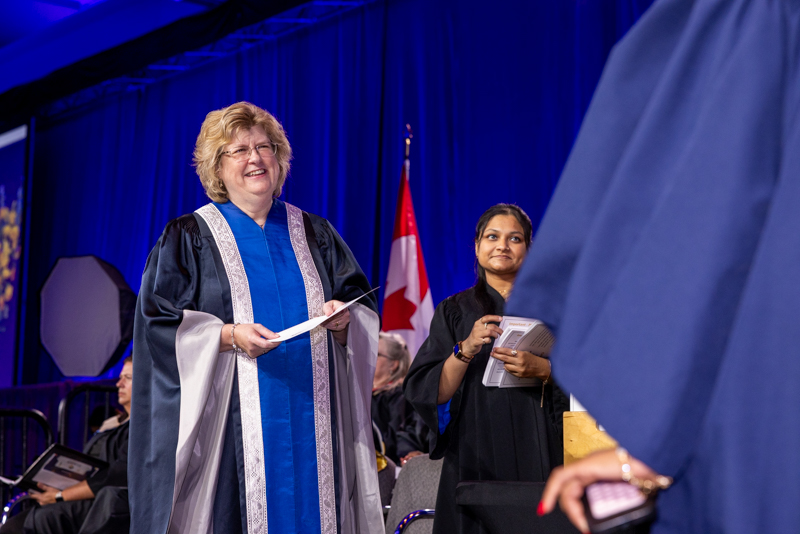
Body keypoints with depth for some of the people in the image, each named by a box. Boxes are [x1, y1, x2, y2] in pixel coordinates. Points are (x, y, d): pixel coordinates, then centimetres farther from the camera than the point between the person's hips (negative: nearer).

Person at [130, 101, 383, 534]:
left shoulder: (315, 234, 15)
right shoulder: (190, 238, 5)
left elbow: (364, 309, 14)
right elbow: (159, 321, -3)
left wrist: (343, 321, -8)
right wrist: (229, 335, -17)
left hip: (311, 418, 3)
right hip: (230, 420, -3)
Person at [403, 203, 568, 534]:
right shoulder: (455, 311, 9)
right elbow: (430, 391, -1)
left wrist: (540, 369, -15)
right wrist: (466, 349, -16)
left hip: (537, 454, 0)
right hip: (476, 457, 0)